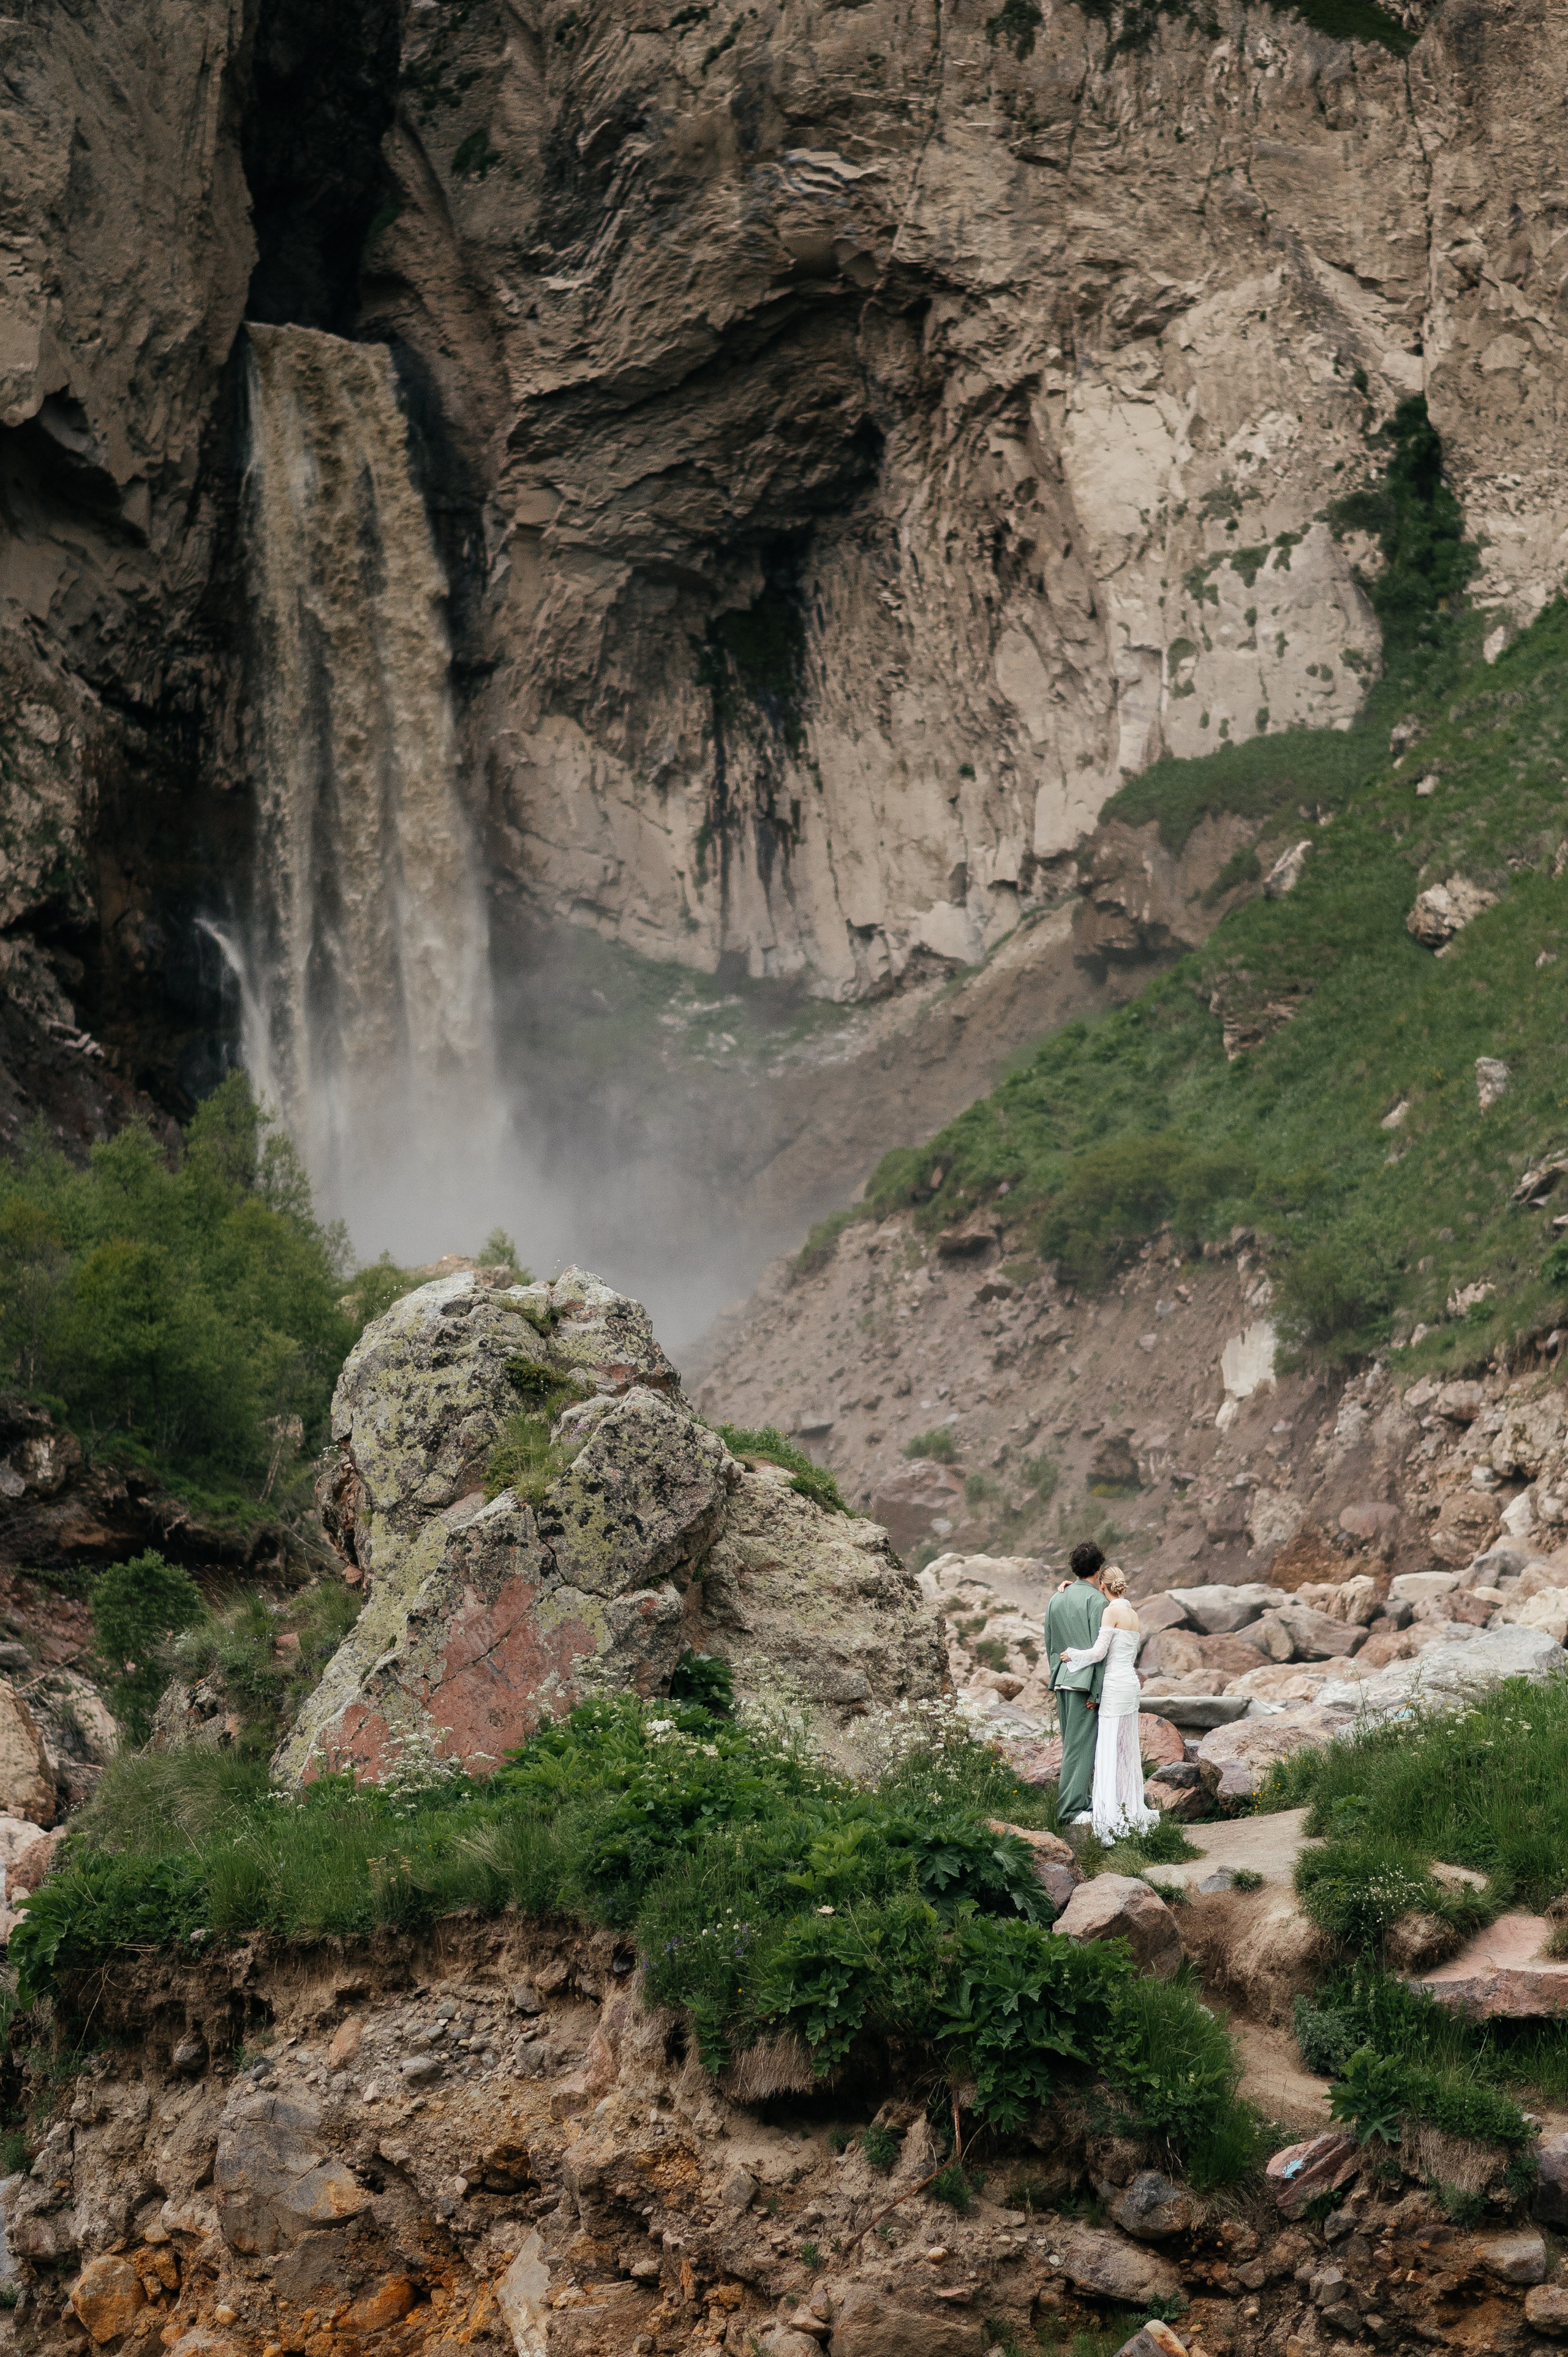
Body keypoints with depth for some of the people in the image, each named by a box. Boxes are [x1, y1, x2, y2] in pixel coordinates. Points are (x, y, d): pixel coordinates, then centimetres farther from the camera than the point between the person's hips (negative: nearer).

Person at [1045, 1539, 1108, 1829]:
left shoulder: (1056, 1599, 13)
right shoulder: (1096, 1600, -9)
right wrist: (1097, 1692, -12)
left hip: (1061, 1678, 7)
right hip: (1084, 1680, -7)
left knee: (1073, 1745, 14)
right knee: (1081, 1746, -6)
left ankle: (1080, 1802, 18)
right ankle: (1070, 1810, -7)